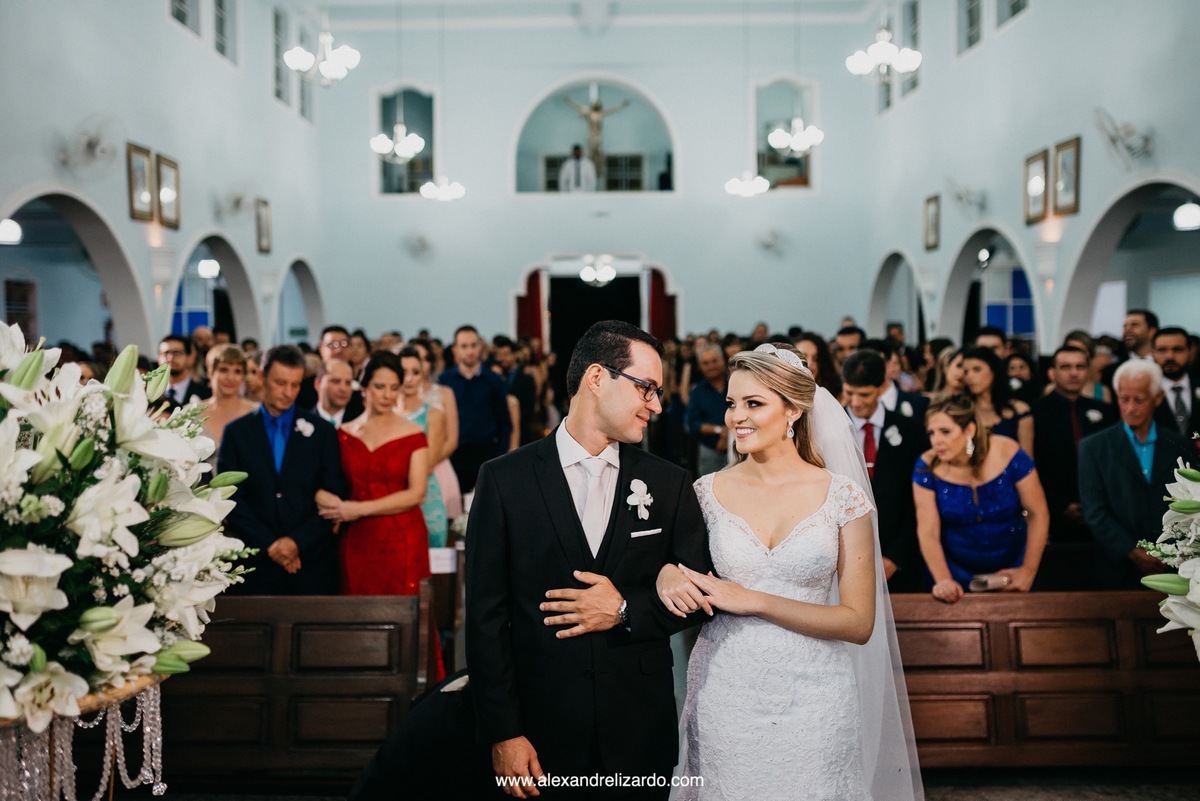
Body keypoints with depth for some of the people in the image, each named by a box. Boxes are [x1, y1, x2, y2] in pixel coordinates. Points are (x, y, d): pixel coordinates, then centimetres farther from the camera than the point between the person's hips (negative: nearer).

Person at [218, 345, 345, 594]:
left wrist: (298, 541, -9)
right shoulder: (237, 432, 6)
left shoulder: (321, 431, 6)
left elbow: (334, 497, 2)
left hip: (312, 562, 0)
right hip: (257, 563, 0)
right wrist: (269, 545, -8)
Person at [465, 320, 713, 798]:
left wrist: (626, 610, -12)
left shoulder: (669, 484, 2)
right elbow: (486, 615, -5)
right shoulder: (504, 480, -5)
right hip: (542, 734, -2)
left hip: (641, 733, 2)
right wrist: (503, 733, -8)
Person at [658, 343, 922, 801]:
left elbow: (859, 623, -8)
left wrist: (754, 601, -17)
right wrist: (667, 576, -12)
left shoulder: (843, 497, -6)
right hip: (725, 693, 2)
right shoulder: (707, 492, -1)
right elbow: (667, 557, 13)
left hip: (812, 698, -1)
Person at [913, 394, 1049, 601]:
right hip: (955, 573, 0)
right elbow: (928, 533, -16)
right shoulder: (927, 467, -16)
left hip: (1010, 571, 0)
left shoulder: (1009, 455, -19)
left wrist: (1029, 570, -8)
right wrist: (943, 581, -28)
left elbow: (1038, 515, -9)